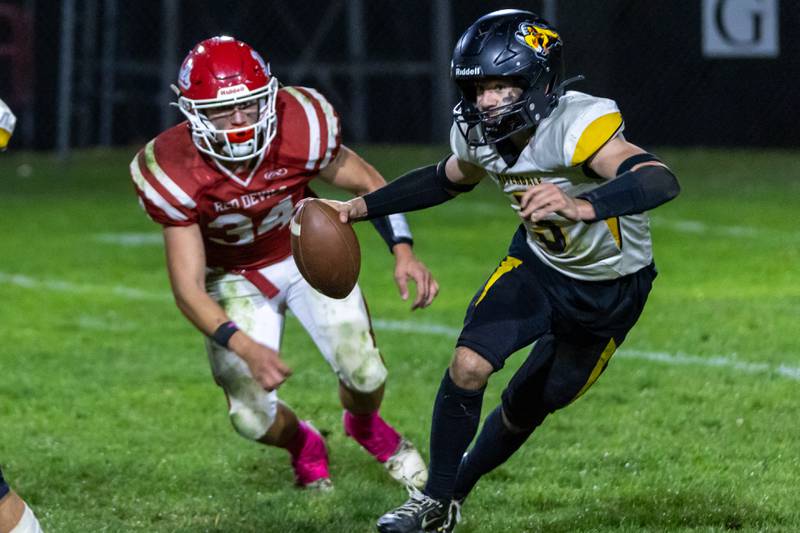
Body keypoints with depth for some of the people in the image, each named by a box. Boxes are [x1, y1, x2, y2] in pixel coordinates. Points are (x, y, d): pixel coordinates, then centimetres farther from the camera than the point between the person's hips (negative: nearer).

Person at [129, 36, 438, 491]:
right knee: (252, 418, -11)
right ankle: (303, 445, 28)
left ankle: (366, 425, 30)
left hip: (307, 253, 1)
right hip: (235, 278, -1)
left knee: (365, 375, -10)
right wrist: (247, 349, -44)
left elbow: (368, 184, -9)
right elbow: (188, 290, -29)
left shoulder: (301, 129, -30)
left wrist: (403, 252, -25)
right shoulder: (176, 175, -32)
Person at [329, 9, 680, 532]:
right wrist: (362, 208, 7)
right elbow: (446, 180, 11)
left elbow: (661, 181, -54)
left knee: (526, 409, 9)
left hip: (610, 289, -4)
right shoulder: (479, 136, -15)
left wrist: (582, 206, -70)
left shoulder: (577, 126, -37)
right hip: (537, 263, 4)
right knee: (469, 366, -17)